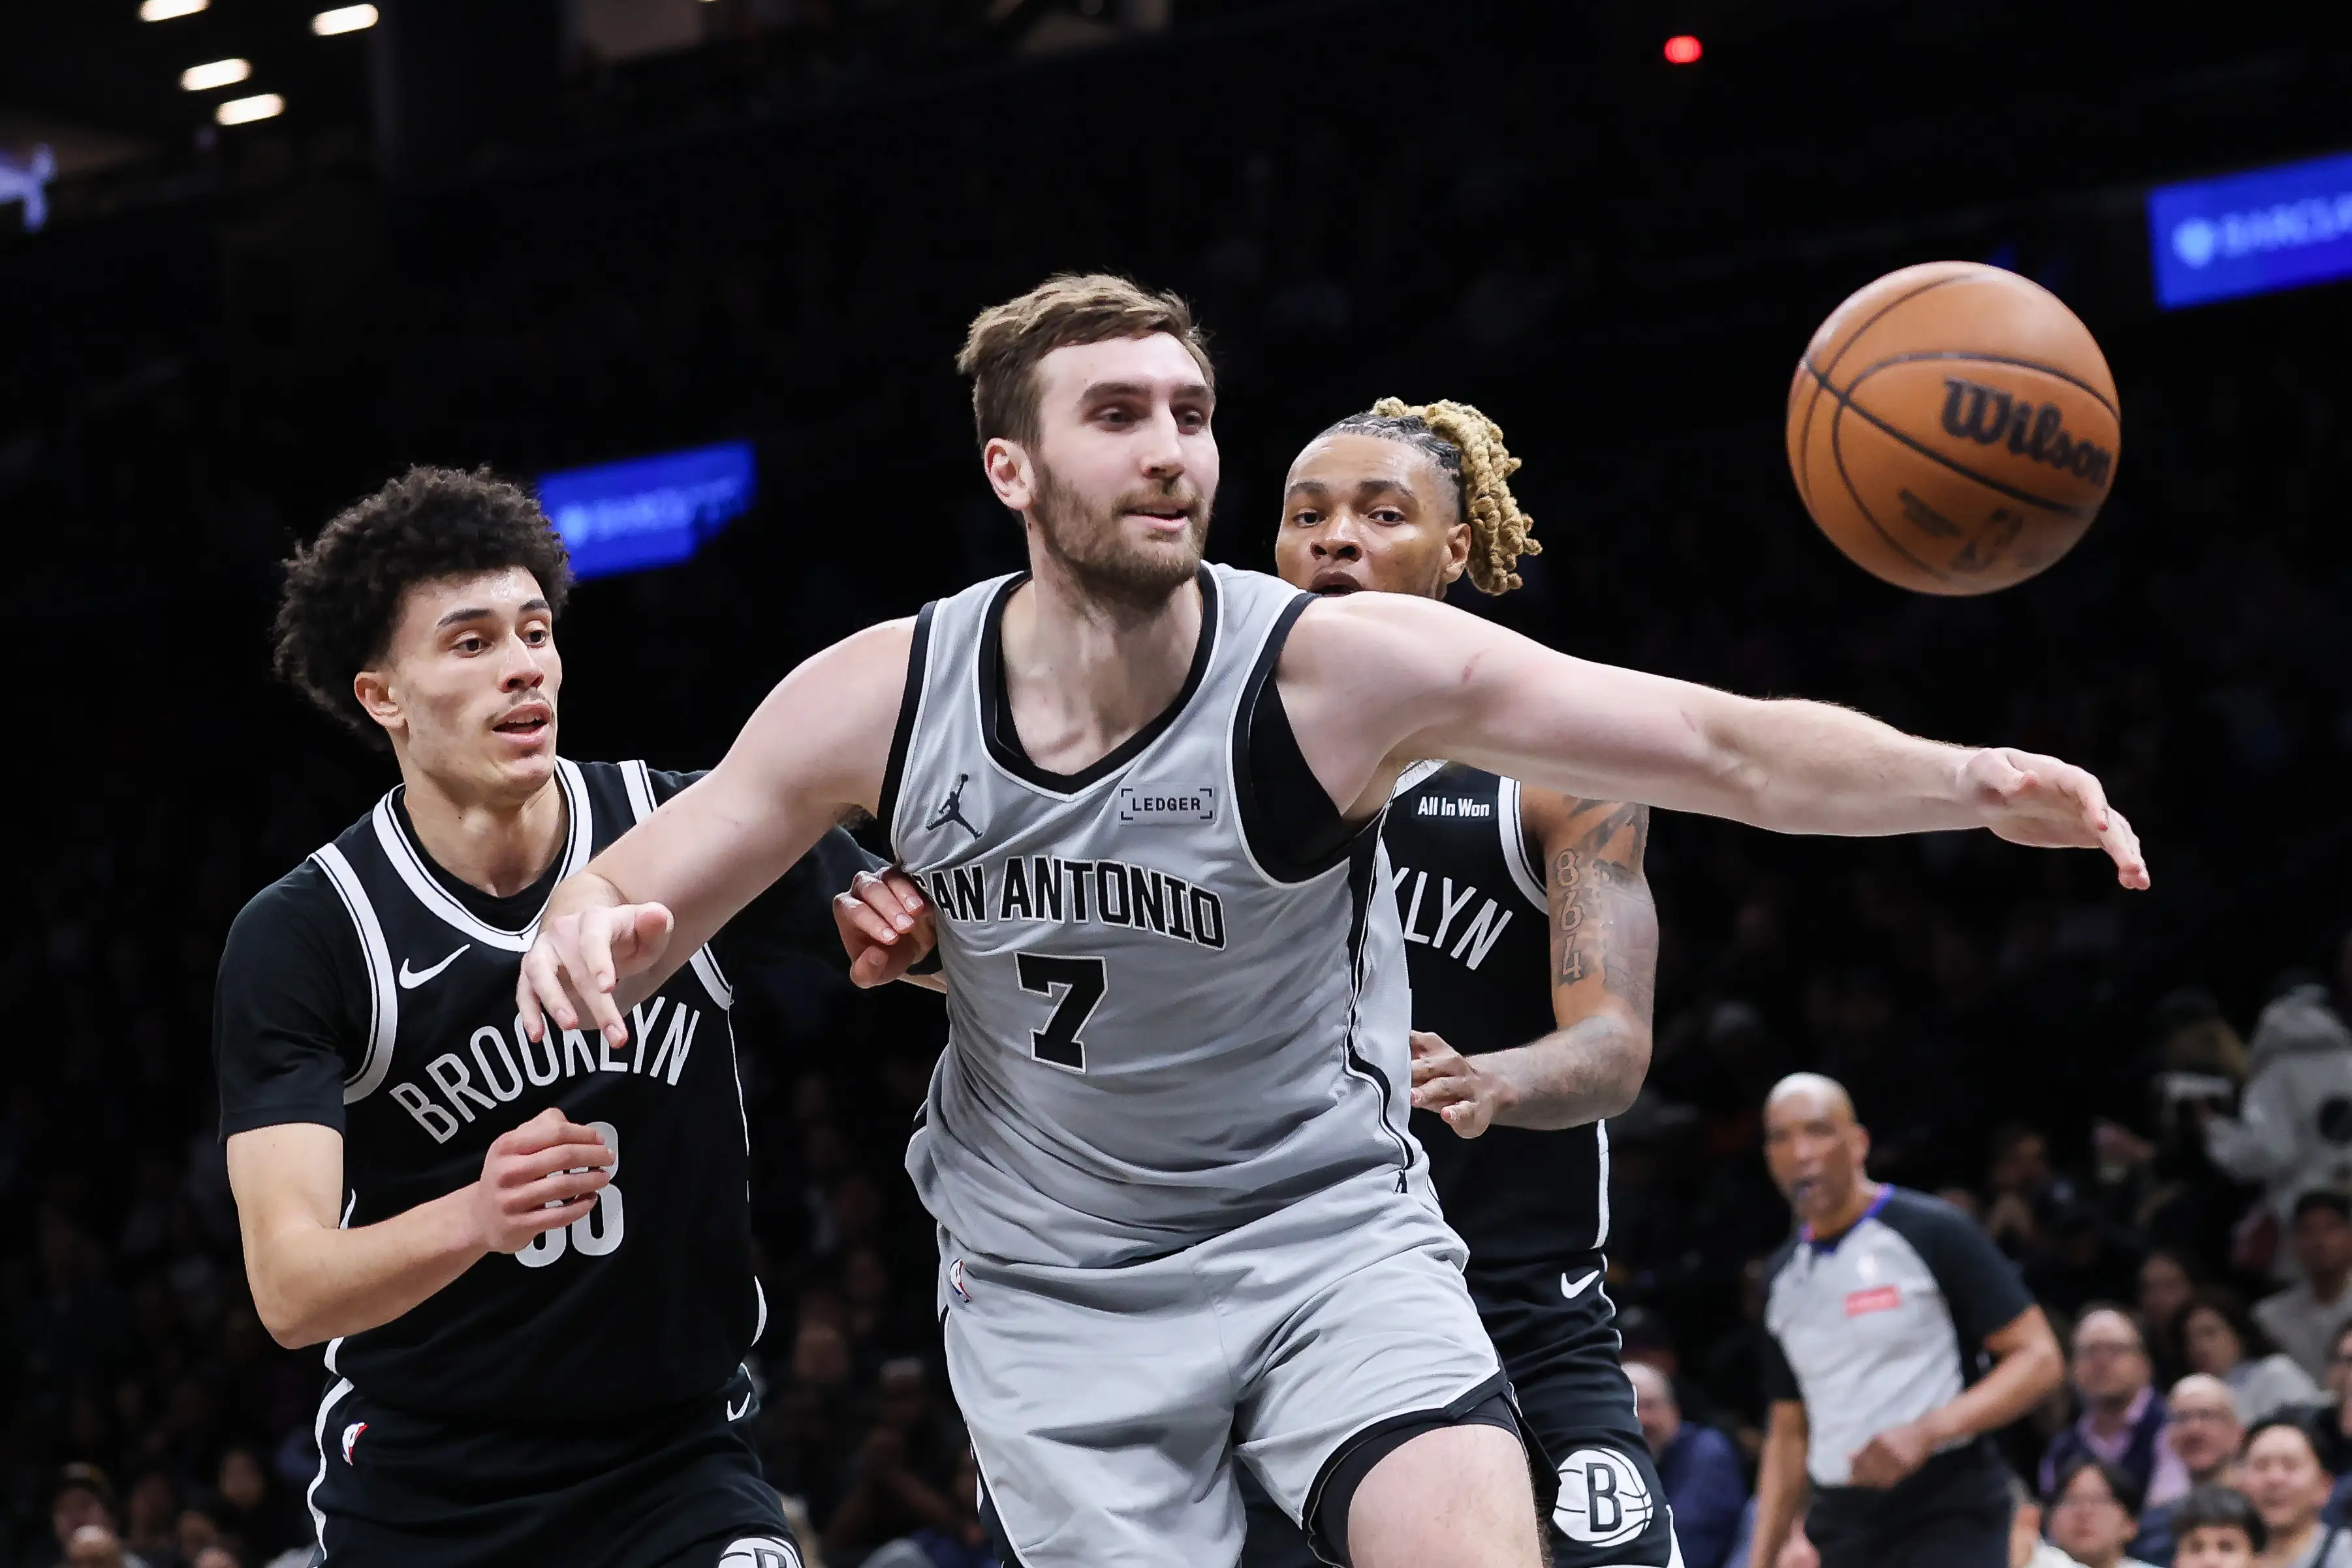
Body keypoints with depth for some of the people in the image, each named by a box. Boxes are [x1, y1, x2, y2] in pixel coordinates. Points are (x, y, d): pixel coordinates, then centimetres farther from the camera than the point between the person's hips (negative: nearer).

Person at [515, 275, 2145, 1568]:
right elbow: (637, 896, -1)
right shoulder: (881, 701, -12)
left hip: (1325, 1226, -2)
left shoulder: (1340, 668, -19)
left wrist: (1968, 780, -39)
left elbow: (1730, 747, -23)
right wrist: (588, 935, -26)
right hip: (1054, 1280, 2)